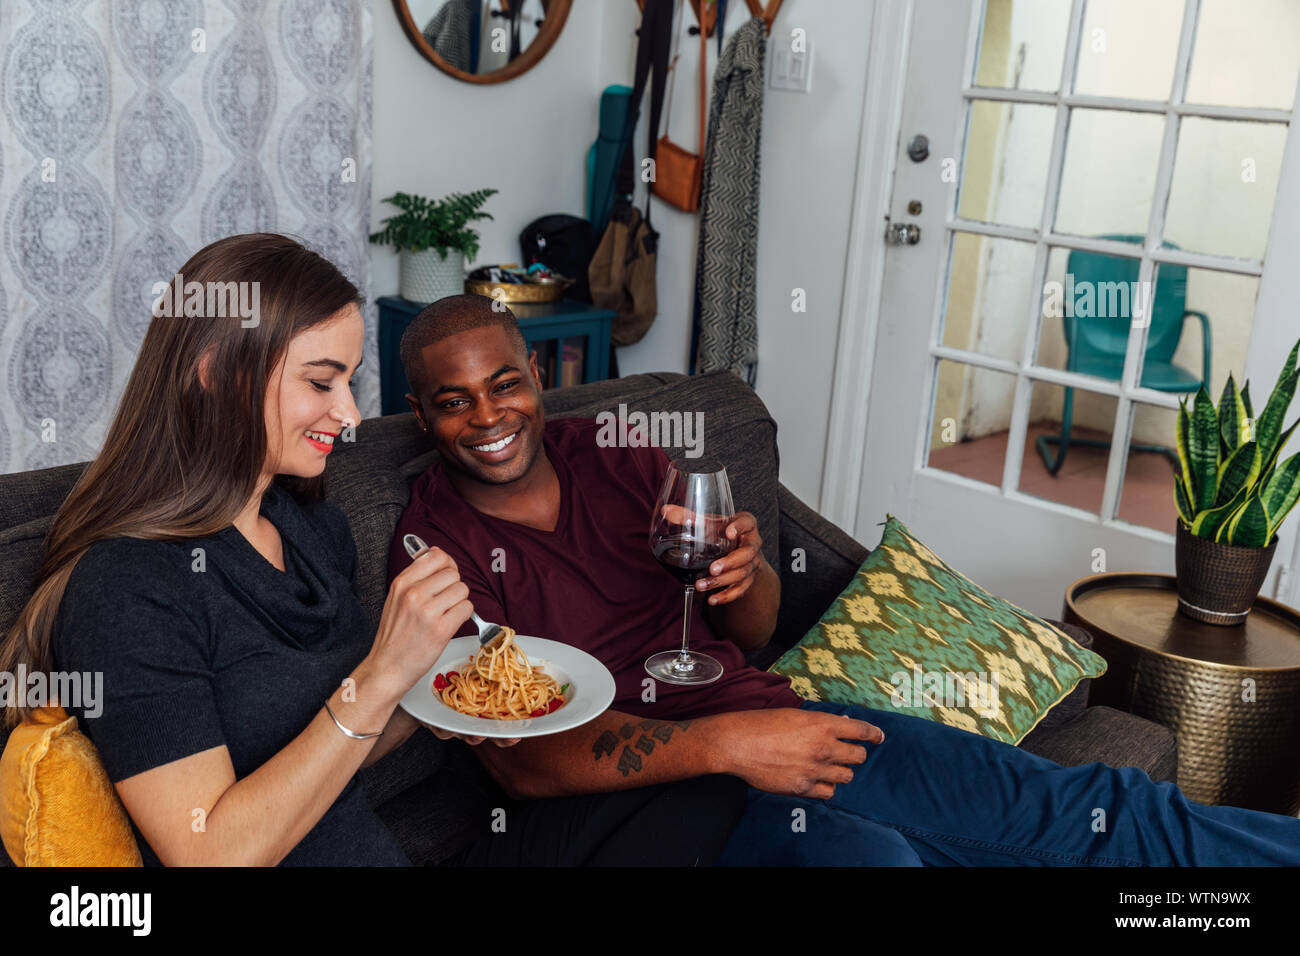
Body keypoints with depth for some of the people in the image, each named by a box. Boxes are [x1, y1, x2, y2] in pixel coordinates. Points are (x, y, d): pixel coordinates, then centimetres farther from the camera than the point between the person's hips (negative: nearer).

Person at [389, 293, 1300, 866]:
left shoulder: (614, 454, 8)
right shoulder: (436, 550, -5)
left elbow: (754, 633, 13)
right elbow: (524, 763, -13)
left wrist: (746, 572, -12)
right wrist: (722, 745, -24)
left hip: (767, 719, 5)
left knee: (1090, 810, -6)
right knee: (869, 853, -36)